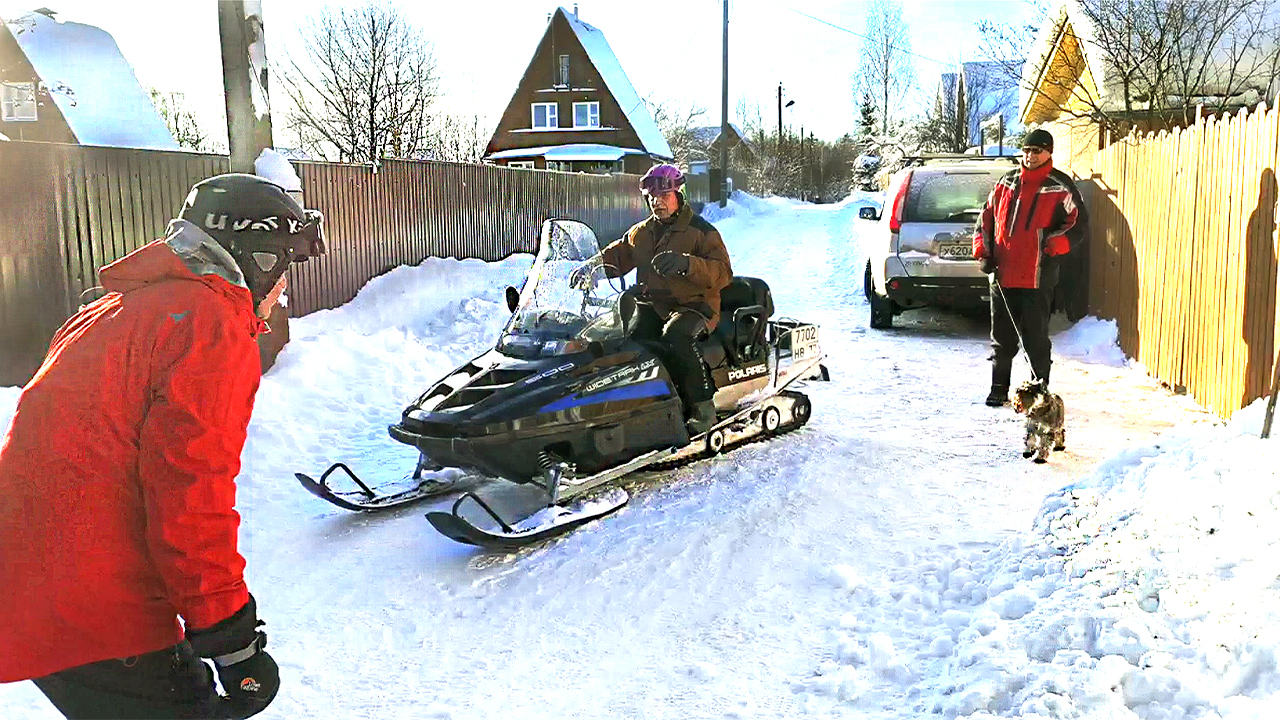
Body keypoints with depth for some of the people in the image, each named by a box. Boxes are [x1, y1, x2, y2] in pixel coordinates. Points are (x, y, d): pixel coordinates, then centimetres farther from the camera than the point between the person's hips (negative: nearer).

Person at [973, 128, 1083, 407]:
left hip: (1037, 277, -4)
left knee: (1035, 337, 1)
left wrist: (1052, 246, -20)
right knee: (1002, 337, 11)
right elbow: (987, 216, 18)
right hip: (1002, 274, 4)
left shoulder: (1060, 187, -1)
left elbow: (1077, 224, -4)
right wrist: (984, 251, 6)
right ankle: (998, 389, 22)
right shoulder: (1006, 182, 12)